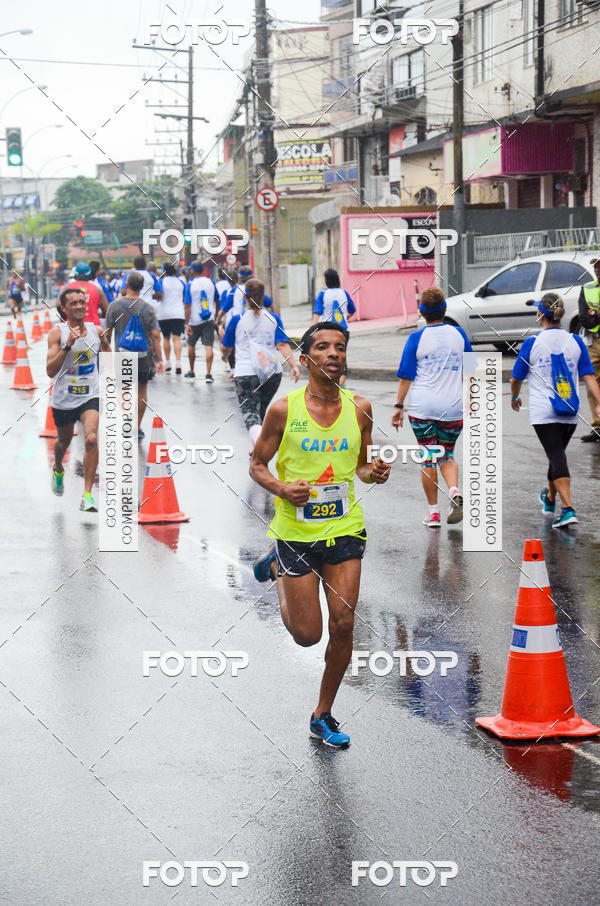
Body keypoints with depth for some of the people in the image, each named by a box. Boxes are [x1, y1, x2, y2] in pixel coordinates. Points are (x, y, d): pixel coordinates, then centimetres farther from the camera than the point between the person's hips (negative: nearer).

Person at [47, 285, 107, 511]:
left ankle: (87, 495, -17)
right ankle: (58, 469, 56)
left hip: (90, 396, 0)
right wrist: (68, 346, -30)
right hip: (63, 398, 0)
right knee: (64, 441, 21)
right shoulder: (57, 333, -12)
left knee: (91, 439, -21)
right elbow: (50, 371, -22)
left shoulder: (96, 331, -2)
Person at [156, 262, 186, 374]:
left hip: (164, 314, -1)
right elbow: (185, 298, 13)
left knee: (166, 338, 12)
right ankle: (178, 362, -20)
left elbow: (159, 296, -11)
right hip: (178, 313, 1)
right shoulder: (181, 282, 6)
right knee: (177, 338, -5)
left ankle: (167, 363, 15)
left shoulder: (162, 281, -4)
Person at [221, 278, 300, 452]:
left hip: (245, 374, -3)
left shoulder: (237, 320, 0)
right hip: (272, 373, 3)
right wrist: (294, 365, -12)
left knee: (250, 414, -10)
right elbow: (283, 345, -7)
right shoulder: (273, 318, 5)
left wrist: (225, 356, 33)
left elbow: (226, 347, 11)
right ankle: (254, 450, 32)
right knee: (260, 411, 22)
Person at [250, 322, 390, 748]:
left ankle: (323, 715, 17)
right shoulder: (284, 409, -8)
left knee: (343, 625, -4)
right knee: (307, 634, 3)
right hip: (297, 531, -2)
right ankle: (277, 568, 34)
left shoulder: (360, 408, 1)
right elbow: (257, 465, 2)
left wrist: (373, 473, -9)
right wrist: (281, 488, -18)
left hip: (345, 528, 2)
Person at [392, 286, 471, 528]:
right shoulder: (458, 334, 4)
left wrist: (399, 406, 1)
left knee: (428, 459, 6)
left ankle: (433, 512, 8)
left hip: (422, 406, -2)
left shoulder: (417, 338, -4)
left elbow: (406, 376, -5)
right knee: (447, 455, 16)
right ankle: (454, 491, -12)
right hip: (453, 406, 2)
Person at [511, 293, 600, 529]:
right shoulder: (575, 341, 4)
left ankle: (568, 509, -20)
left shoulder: (532, 343, -5)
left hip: (543, 412, -4)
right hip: (570, 413, 4)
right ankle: (550, 499, 41)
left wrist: (514, 397, 23)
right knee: (557, 455, 21)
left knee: (557, 458, -7)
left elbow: (516, 378, 4)